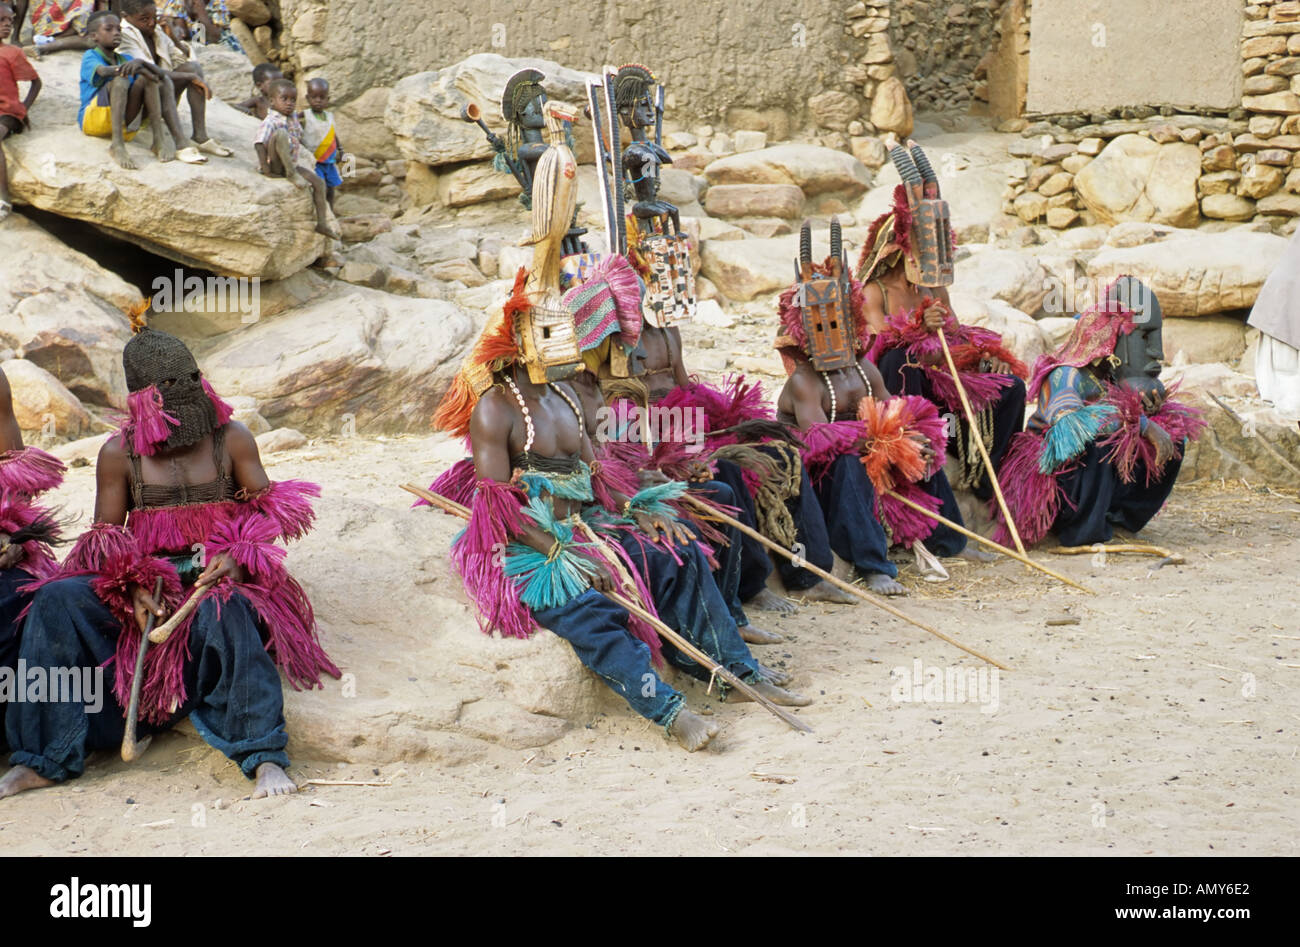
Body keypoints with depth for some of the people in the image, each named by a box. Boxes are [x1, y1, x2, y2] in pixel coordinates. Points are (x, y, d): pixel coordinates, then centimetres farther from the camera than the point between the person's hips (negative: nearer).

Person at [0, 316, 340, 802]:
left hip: (216, 578, -2)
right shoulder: (118, 454, 6)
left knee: (223, 610, -39)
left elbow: (268, 509, 3)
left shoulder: (231, 439, 5)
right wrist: (131, 587, -15)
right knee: (58, 601, -23)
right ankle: (44, 760, -19)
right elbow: (104, 537, 5)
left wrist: (239, 557, -18)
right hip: (147, 581, 2)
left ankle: (264, 757, -41)